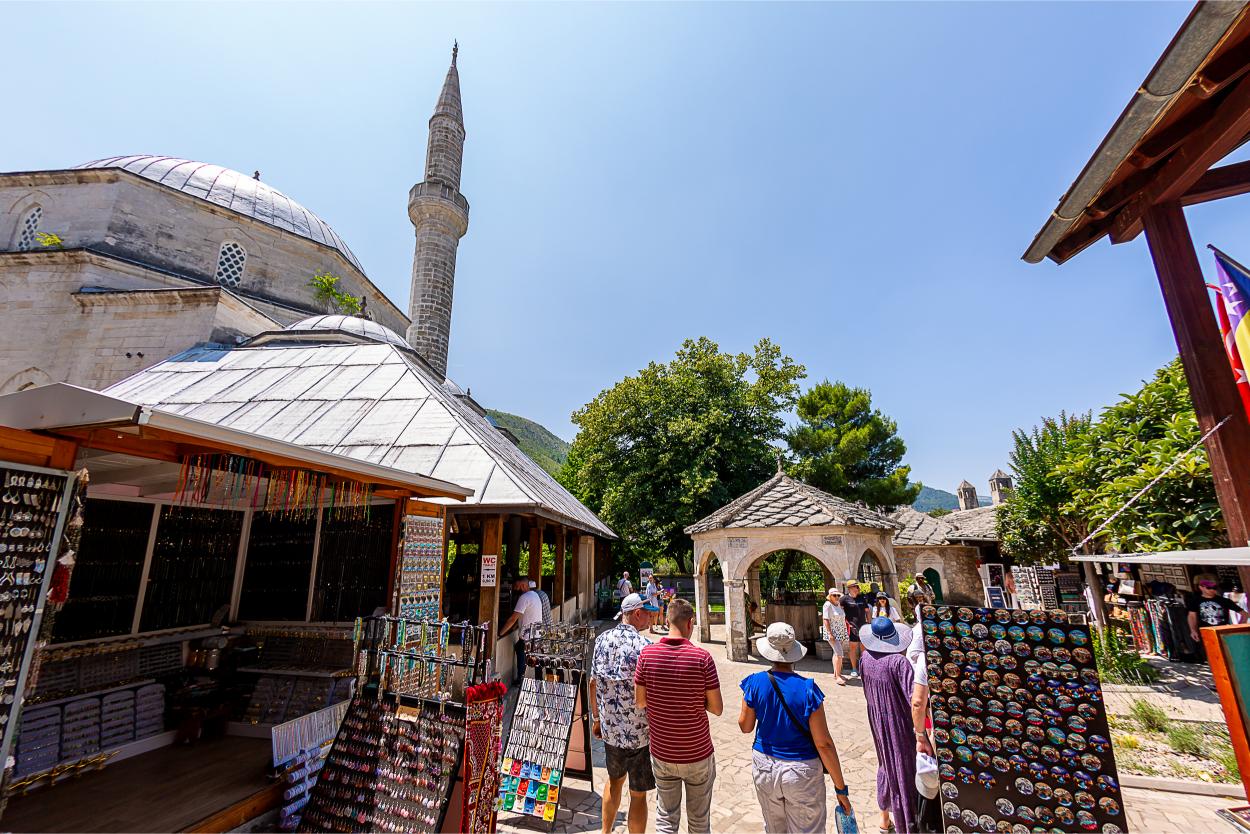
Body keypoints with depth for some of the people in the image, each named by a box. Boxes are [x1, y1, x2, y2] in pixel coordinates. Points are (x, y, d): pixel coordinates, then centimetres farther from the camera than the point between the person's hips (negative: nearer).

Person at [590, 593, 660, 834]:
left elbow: (594, 683, 4)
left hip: (609, 728, 6)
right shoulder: (644, 647, -23)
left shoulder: (602, 640, -5)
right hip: (640, 733, -6)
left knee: (614, 780, 29)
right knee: (638, 794, 13)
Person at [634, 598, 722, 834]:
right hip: (697, 754, -2)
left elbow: (640, 702, -4)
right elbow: (717, 708, -13)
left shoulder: (647, 654, -12)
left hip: (662, 753, 2)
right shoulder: (702, 657, -19)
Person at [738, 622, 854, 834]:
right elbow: (824, 744, -16)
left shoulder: (755, 683, -12)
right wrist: (841, 788, -4)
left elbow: (745, 726, 0)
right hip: (802, 772, -3)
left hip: (764, 767, 3)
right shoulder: (807, 689, -19)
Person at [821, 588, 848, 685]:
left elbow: (842, 618, 18)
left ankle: (836, 674, 20)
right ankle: (838, 677, -11)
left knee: (836, 653, 12)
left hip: (841, 633, 7)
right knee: (839, 653, -14)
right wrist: (830, 634, -21)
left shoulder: (839, 604, 10)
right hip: (833, 633, -7)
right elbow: (826, 620, -16)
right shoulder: (827, 605, -13)